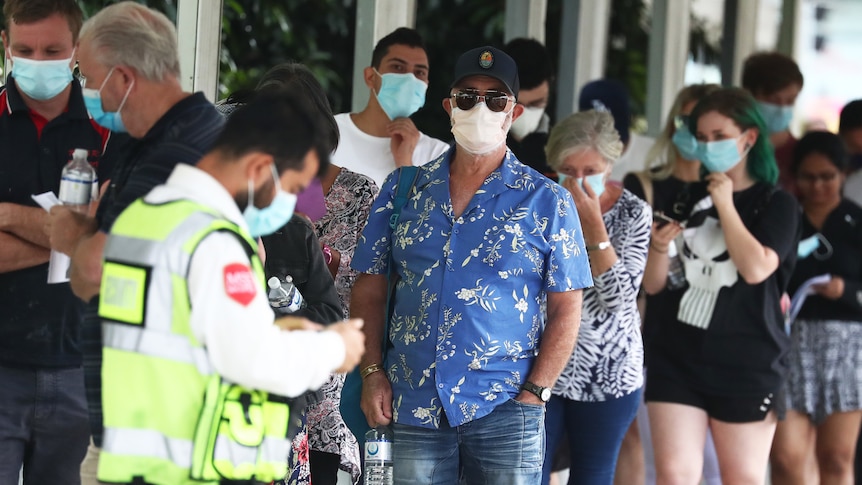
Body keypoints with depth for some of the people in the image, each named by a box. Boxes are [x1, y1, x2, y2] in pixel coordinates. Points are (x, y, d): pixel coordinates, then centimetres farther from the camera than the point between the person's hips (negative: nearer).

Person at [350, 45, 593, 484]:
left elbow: (565, 308, 1)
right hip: (411, 410, 2)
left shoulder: (547, 201, 3)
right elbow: (369, 291, 11)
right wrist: (372, 373, 0)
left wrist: (534, 392, -8)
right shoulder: (403, 190, 10)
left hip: (504, 411, -2)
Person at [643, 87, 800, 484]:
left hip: (746, 365, -3)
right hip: (677, 357, 3)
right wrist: (659, 246, -10)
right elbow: (653, 285, 11)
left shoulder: (776, 204, -1)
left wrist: (725, 205, -13)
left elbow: (756, 268, -19)